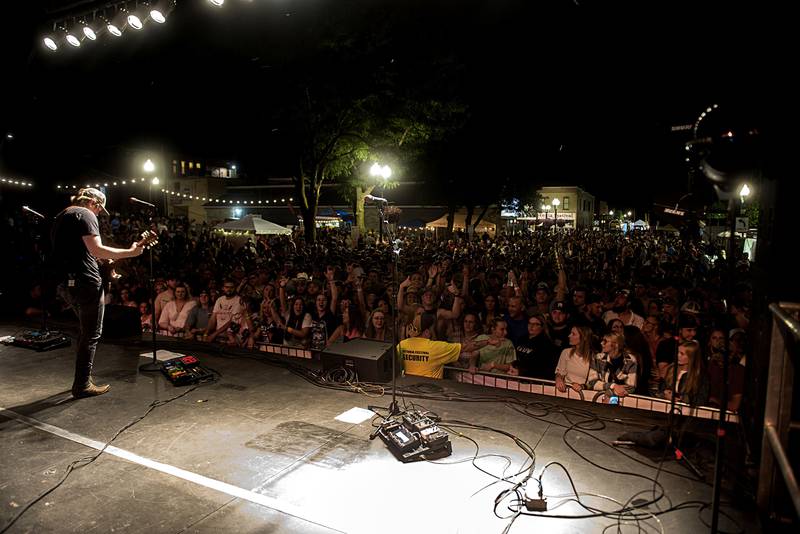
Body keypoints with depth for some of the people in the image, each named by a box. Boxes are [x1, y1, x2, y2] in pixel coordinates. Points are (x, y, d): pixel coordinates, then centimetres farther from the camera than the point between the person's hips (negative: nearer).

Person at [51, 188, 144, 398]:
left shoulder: (60, 217, 21)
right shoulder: (85, 215, -8)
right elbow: (96, 250, -20)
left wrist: (103, 259, 25)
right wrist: (130, 252, -15)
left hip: (66, 284, 10)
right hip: (86, 282, -9)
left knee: (86, 331, 21)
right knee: (91, 334, 0)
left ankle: (82, 378, 27)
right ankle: (82, 385, 5)